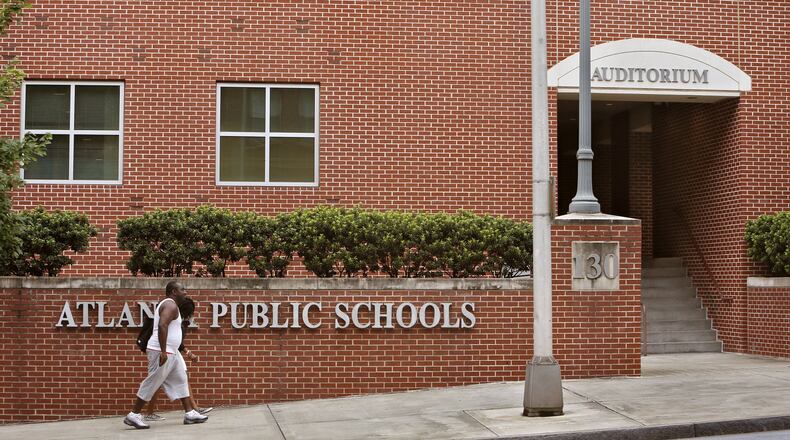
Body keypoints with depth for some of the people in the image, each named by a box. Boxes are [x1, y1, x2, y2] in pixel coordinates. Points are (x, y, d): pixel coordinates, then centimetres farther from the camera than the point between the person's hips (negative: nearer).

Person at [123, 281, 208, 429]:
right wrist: (163, 352, -30)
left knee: (180, 381, 10)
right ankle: (133, 415, -2)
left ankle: (189, 413, 11)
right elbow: (162, 326, -27)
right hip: (162, 352, -11)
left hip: (170, 352, 11)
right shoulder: (171, 305, -14)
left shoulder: (168, 305, 19)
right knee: (151, 383, -6)